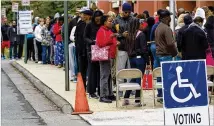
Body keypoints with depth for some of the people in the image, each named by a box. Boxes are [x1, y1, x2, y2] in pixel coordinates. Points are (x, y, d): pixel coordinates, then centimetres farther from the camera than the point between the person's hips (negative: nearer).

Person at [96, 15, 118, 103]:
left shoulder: (109, 31, 19)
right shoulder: (101, 31, -8)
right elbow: (100, 44, -18)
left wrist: (116, 43, 12)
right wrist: (110, 37, -24)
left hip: (111, 56, 9)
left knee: (109, 76, 11)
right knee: (105, 76, -8)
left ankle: (110, 94, 16)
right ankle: (103, 96, -6)